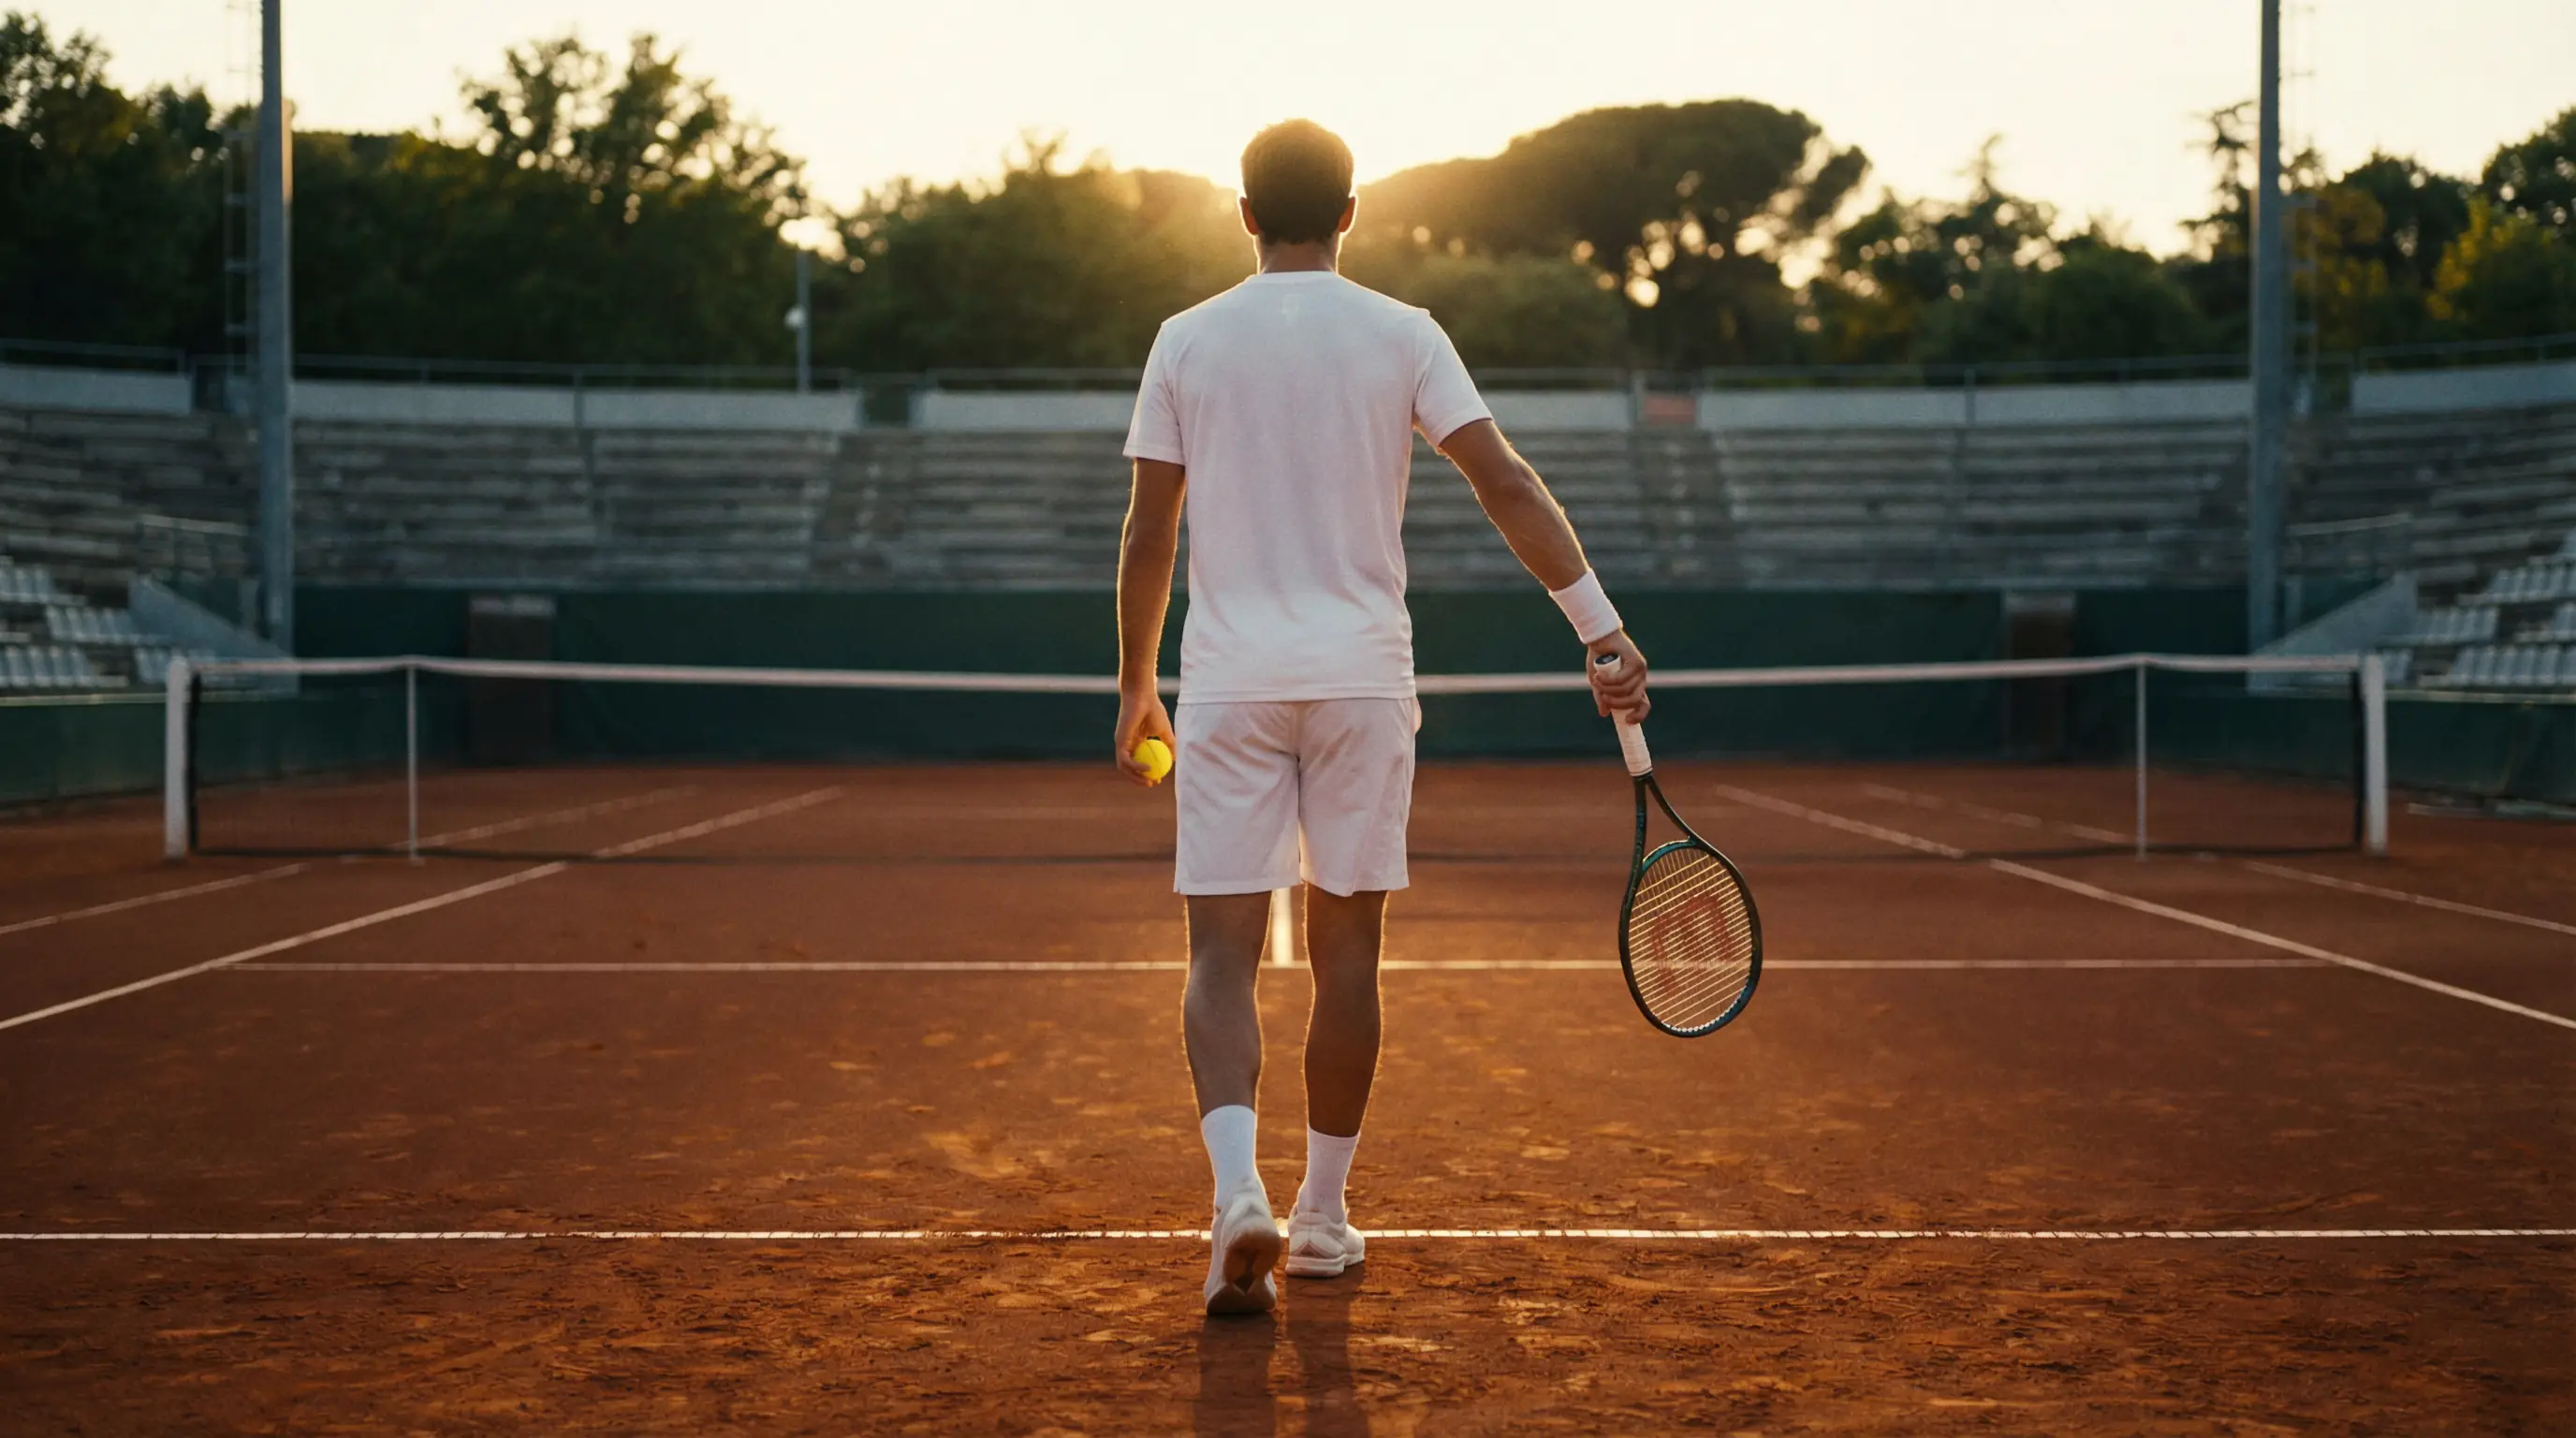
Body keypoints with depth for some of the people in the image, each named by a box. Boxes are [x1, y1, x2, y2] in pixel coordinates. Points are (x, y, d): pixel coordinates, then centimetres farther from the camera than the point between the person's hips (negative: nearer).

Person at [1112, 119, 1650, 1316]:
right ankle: (1322, 1214, 19)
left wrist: (1134, 688, 14)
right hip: (1362, 677, 0)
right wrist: (1602, 629, -9)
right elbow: (1506, 483, -8)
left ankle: (1239, 1187, -23)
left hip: (1228, 680, 0)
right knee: (1346, 953, 11)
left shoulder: (1187, 340, 3)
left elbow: (1148, 536, 4)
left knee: (1223, 953, -1)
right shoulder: (1401, 335, 1)